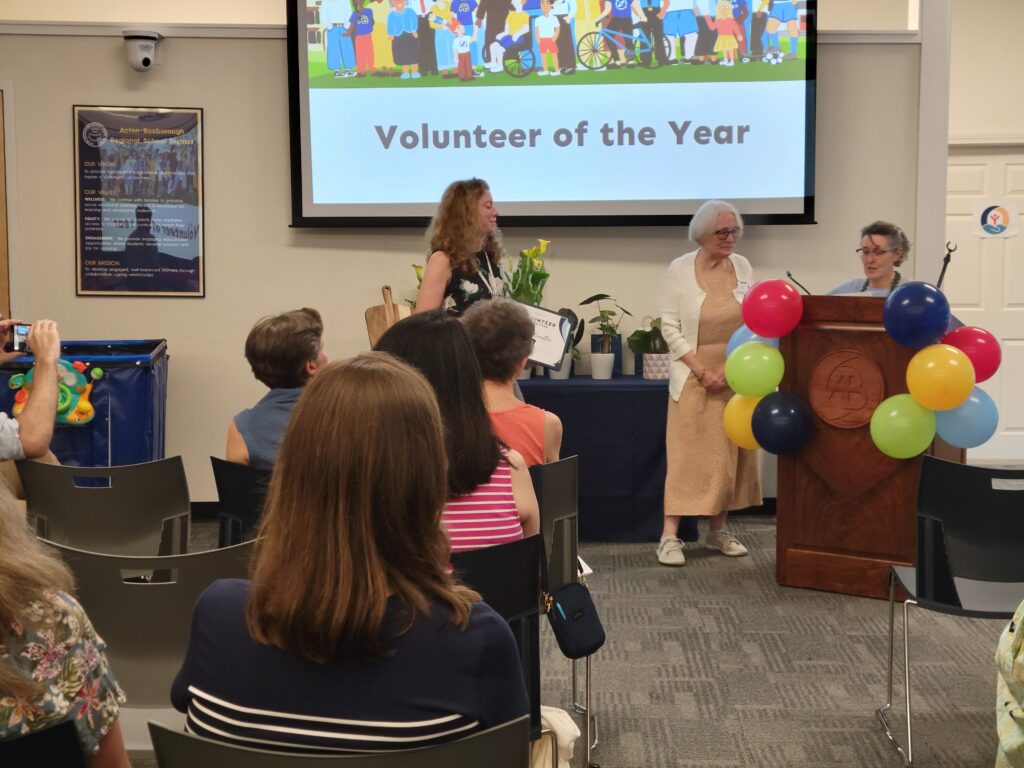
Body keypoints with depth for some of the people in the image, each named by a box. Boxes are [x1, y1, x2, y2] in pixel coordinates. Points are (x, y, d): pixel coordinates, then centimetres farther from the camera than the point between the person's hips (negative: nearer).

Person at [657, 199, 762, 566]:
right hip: (694, 376, -4)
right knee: (688, 455, -6)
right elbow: (670, 327, -8)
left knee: (729, 453, 7)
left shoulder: (742, 267, 4)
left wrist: (733, 367, -9)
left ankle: (718, 530, 17)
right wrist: (703, 372, -13)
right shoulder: (680, 269, -6)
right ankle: (670, 536, -5)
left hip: (736, 376, 4)